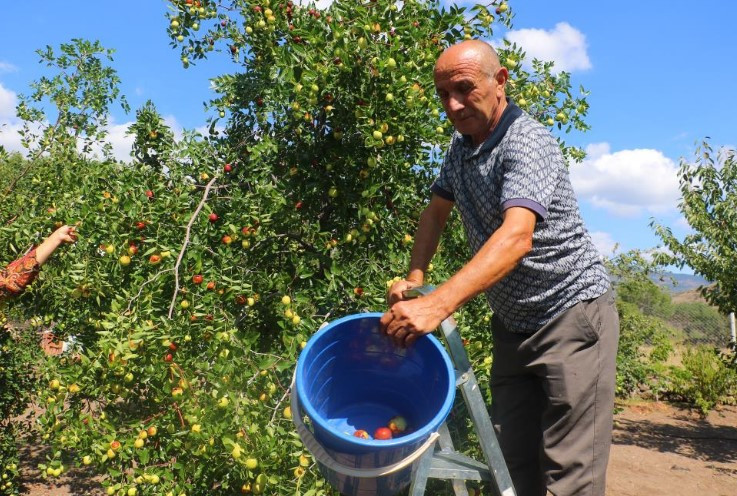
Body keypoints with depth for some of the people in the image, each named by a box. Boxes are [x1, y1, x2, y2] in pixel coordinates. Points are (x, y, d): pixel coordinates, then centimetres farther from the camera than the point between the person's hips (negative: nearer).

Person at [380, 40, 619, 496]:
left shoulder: (527, 141, -20)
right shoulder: (461, 147, 7)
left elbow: (516, 237, -35)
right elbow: (436, 212, 18)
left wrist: (438, 305, -45)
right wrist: (414, 279, 2)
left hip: (572, 315, -8)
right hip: (513, 325, 8)